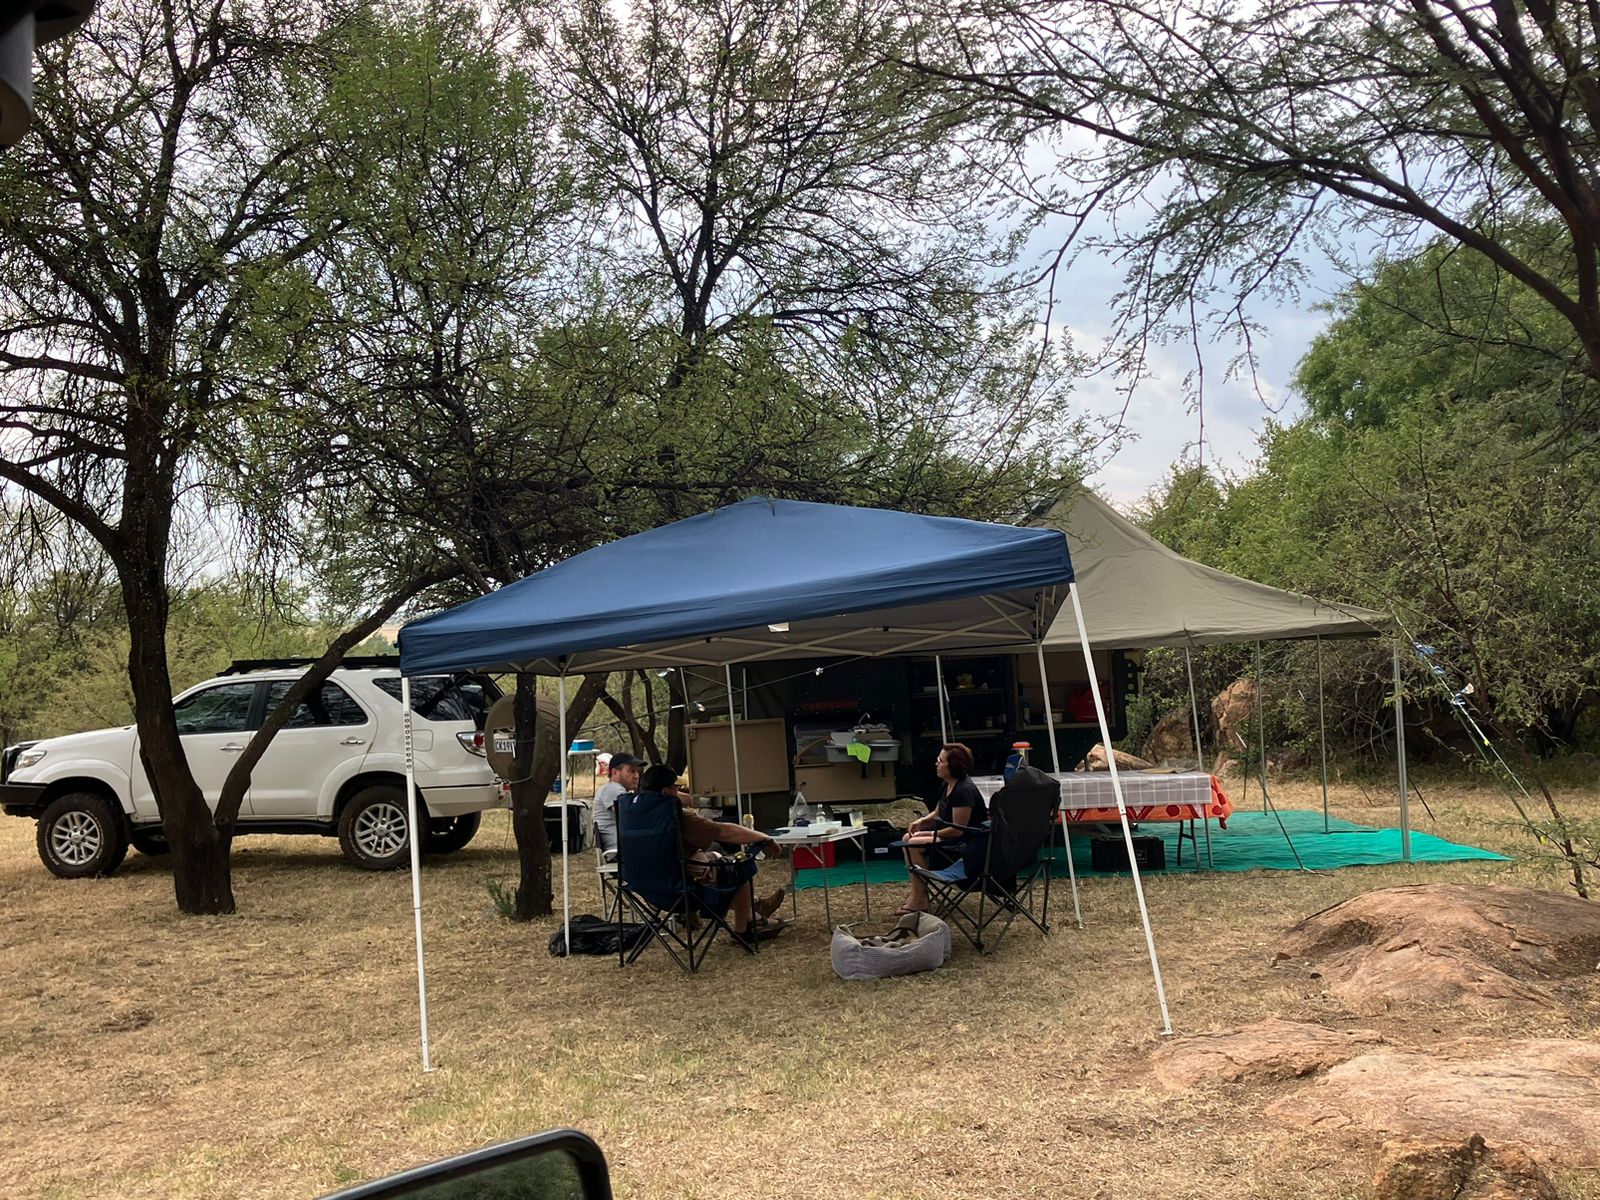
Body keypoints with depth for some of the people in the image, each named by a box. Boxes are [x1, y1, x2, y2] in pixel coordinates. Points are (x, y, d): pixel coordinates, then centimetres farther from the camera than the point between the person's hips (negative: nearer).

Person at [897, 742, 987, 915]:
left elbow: (958, 830, -24)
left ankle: (919, 901, -10)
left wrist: (928, 834, -16)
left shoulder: (964, 790, -26)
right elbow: (937, 812, 19)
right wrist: (921, 820, -2)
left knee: (915, 845, -18)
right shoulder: (947, 785, 4)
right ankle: (916, 893, 7)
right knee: (908, 839, 4)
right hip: (950, 831, 10)